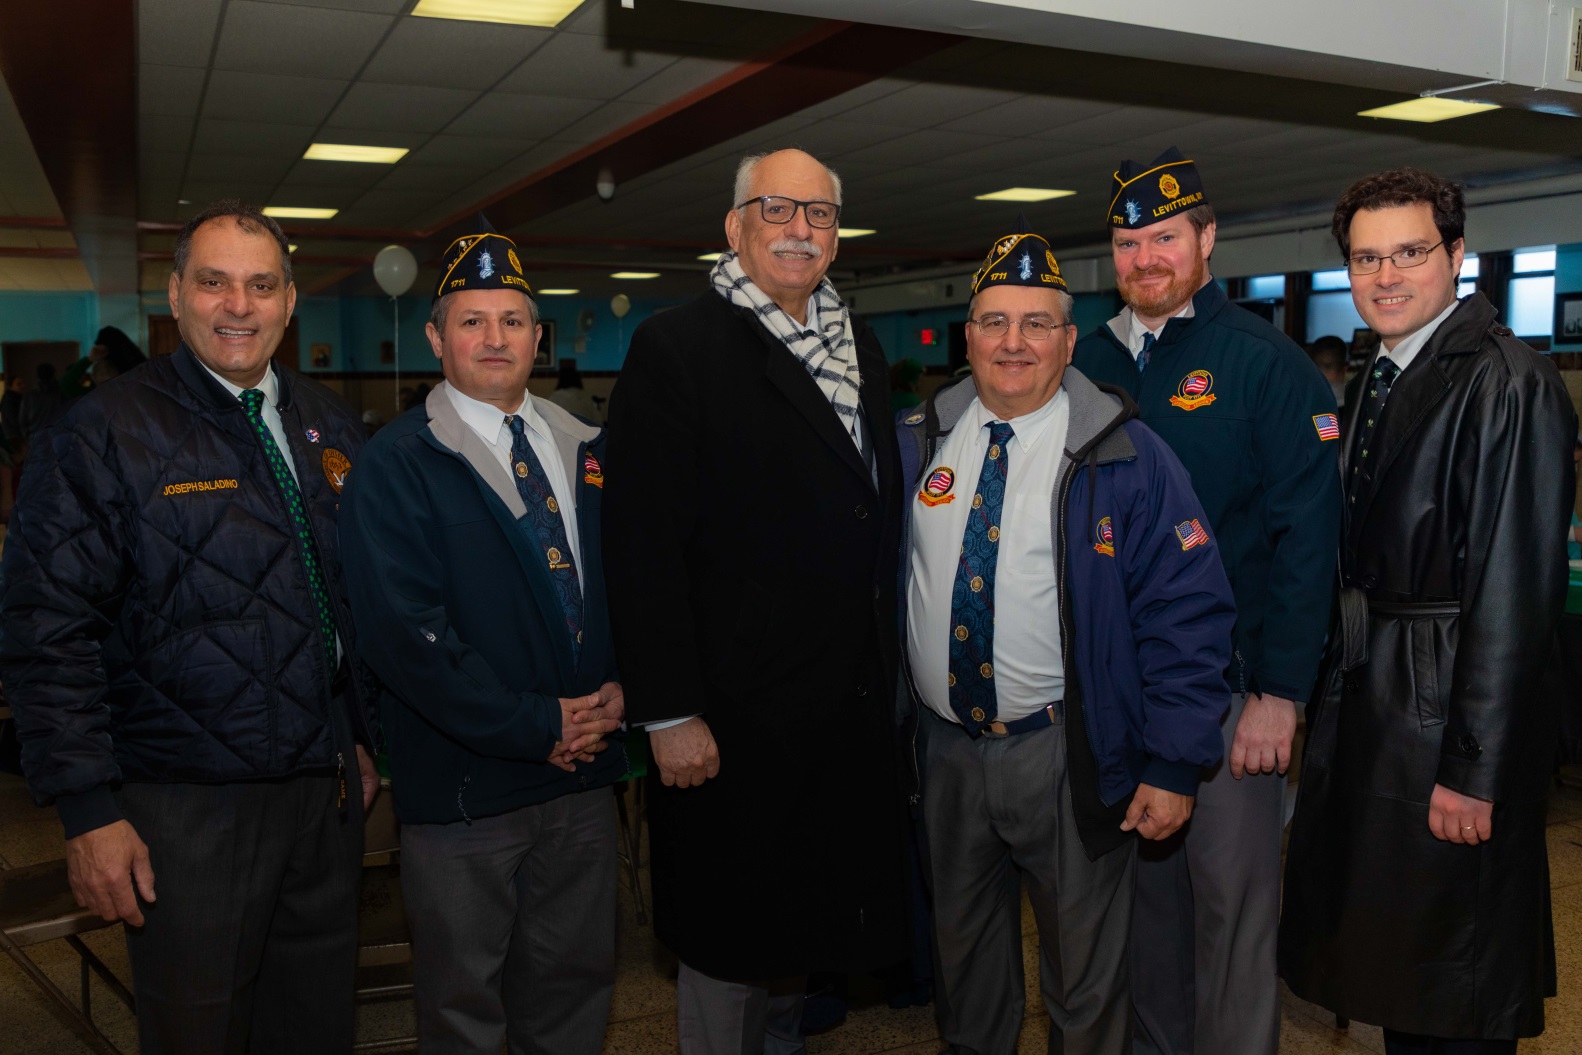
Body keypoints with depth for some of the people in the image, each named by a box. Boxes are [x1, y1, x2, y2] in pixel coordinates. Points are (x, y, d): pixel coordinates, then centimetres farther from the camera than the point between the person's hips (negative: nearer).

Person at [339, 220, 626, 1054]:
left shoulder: (586, 452, 8)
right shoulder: (398, 464, -9)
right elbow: (403, 633, -17)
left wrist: (618, 690, -5)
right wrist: (537, 725, -17)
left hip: (584, 773, 5)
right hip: (464, 787, -5)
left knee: (575, 985, 19)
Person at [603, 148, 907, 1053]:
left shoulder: (861, 349, 11)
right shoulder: (676, 350, -9)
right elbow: (644, 544, -14)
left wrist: (888, 666, 10)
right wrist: (668, 712, -16)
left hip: (853, 707, 6)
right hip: (737, 715, -6)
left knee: (813, 920, 20)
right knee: (731, 942, 10)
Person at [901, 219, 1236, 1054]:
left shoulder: (1123, 455, -10)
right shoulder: (918, 444, 2)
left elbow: (1187, 610, -11)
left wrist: (1172, 765, -15)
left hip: (1066, 760, -3)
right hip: (941, 746, 4)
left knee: (1085, 978, 13)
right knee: (962, 952, 23)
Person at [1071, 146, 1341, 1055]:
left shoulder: (1265, 361, -7)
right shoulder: (1086, 364, 7)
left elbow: (1307, 533, -12)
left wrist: (1281, 692, -16)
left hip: (1230, 690, -4)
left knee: (1233, 901, 5)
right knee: (1142, 883, 17)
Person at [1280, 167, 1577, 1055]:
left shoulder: (1507, 382, -16)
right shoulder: (1382, 377, 11)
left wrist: (1474, 772, -20)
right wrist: (1336, 697, 10)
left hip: (1446, 722, -8)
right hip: (1371, 704, 8)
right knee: (1391, 966, 23)